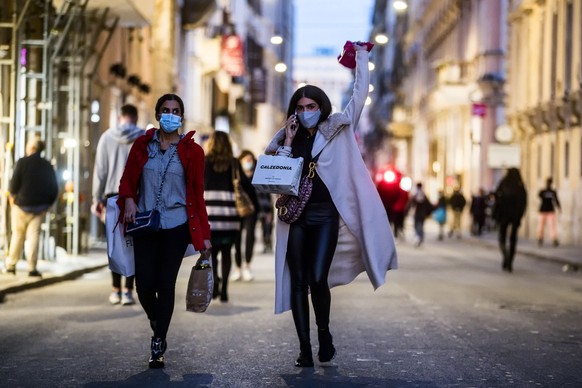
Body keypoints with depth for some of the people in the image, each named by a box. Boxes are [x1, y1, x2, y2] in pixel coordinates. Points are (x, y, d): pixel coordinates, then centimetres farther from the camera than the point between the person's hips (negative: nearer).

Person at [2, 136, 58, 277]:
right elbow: (54, 188, 5)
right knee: (34, 236, 3)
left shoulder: (22, 162, -9)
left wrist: (12, 197, 5)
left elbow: (14, 184, -11)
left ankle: (11, 265, 13)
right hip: (40, 207, 2)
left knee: (17, 235, 8)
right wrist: (47, 203, 13)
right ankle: (32, 268, -3)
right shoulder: (47, 165, 4)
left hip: (22, 205, -2)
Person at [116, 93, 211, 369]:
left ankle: (158, 345, 8)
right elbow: (127, 179, 11)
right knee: (144, 284, -2)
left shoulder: (192, 151, 2)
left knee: (166, 283, -4)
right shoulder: (143, 144, 7)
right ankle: (155, 322, 30)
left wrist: (204, 234, 1)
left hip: (176, 226, -2)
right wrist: (128, 199, -11)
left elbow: (197, 194, 3)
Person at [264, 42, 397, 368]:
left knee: (318, 279, -14)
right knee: (298, 282, 0)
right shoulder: (288, 136, 11)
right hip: (296, 216, 3)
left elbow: (360, 96, 2)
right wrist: (287, 142, -4)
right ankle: (305, 348, 5)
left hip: (326, 216, -3)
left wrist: (362, 58, 3)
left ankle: (324, 332, 12)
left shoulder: (337, 129, 5)